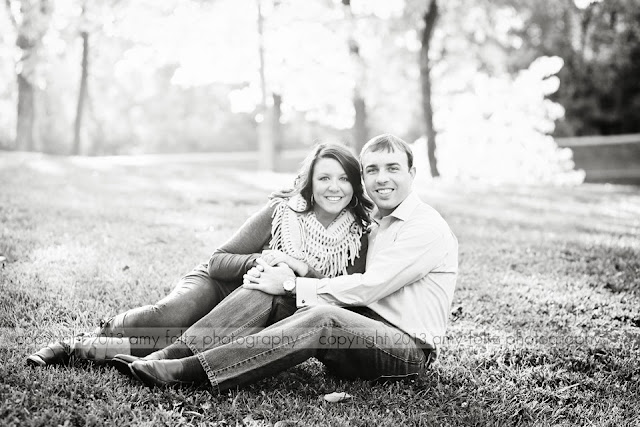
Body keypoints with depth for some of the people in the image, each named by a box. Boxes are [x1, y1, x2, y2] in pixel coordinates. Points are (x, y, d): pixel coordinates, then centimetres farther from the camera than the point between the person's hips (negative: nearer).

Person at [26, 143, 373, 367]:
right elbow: (217, 261, -5)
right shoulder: (282, 211, -7)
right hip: (221, 285, 0)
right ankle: (86, 337, -13)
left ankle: (83, 348, -23)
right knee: (170, 312, -34)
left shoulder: (359, 234, -3)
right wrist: (258, 261, -25)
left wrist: (306, 269, -21)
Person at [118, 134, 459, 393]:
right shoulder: (376, 228, 20)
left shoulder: (427, 227, -7)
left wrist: (293, 285, -15)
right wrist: (279, 274, -8)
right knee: (266, 290, -12)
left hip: (409, 349, -7)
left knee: (325, 318, -37)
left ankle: (188, 371, -41)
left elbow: (368, 287, -16)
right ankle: (178, 353, -22)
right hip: (362, 333, 7)